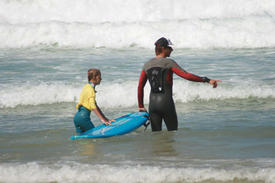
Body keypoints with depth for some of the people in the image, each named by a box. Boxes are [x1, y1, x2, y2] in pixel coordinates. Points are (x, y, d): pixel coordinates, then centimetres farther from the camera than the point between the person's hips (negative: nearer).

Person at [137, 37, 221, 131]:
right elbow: (186, 75, -18)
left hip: (152, 104, 4)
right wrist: (207, 80, -17)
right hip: (166, 102, -4)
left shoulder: (147, 65, 8)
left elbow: (140, 87, 11)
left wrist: (141, 106, 20)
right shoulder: (169, 63, -7)